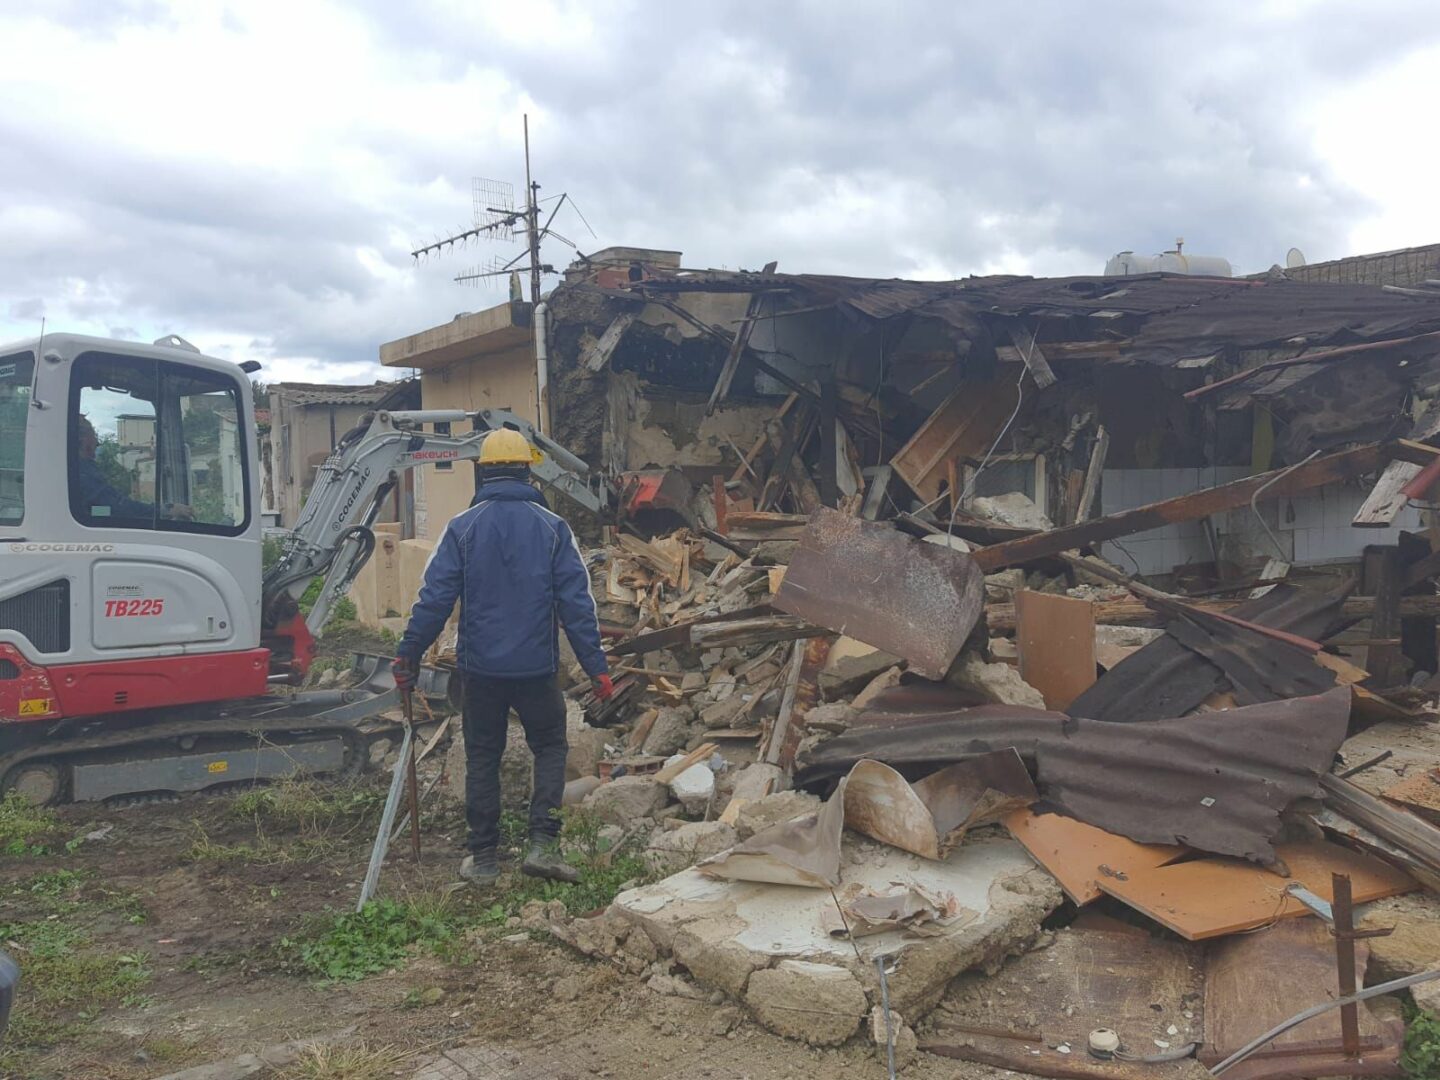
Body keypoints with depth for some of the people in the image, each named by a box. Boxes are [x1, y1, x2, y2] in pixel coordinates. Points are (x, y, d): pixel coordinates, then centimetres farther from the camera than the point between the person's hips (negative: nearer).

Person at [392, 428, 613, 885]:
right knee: (550, 747, 16)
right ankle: (542, 843, 4)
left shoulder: (462, 528, -2)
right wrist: (596, 666, -1)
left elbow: (435, 598, -4)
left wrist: (407, 654, 5)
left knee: (482, 757, 13)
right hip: (536, 667, -1)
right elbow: (576, 603, -4)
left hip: (480, 667, 1)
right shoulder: (552, 527, -2)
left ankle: (483, 857, 18)